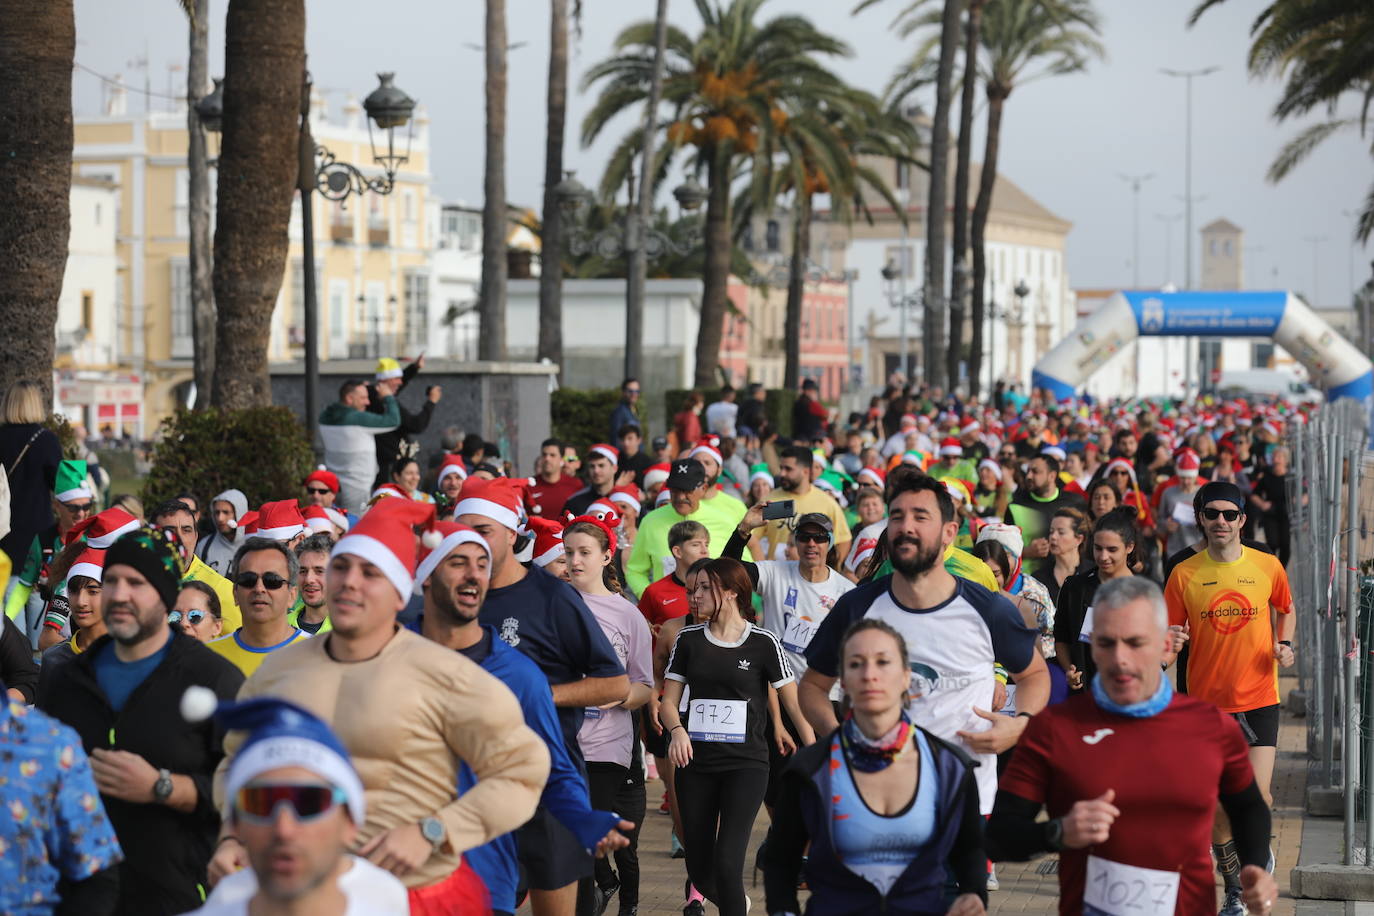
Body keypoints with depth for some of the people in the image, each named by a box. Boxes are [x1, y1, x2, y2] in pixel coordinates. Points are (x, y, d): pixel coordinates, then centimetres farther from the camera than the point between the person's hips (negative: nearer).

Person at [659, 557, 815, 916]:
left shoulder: (763, 643, -4)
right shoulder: (688, 639, 5)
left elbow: (794, 704, -3)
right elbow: (669, 701, 7)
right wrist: (677, 730, -15)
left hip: (746, 765, -4)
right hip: (696, 765, 4)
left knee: (727, 863, -17)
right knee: (699, 869, 9)